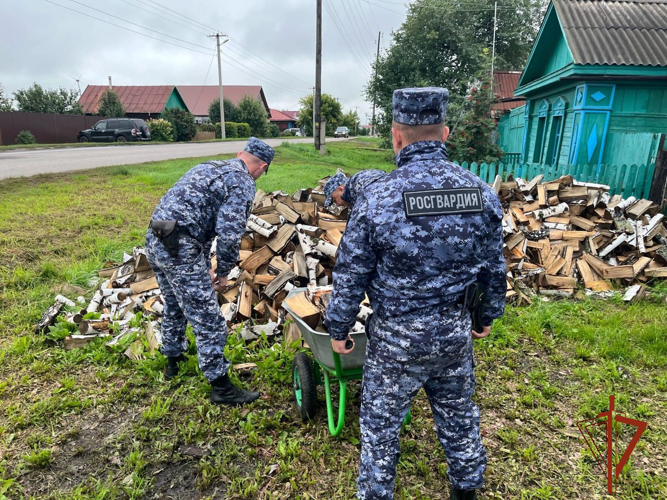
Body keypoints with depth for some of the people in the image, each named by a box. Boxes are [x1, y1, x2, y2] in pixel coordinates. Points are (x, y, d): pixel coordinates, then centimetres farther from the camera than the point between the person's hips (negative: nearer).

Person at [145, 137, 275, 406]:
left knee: (174, 304, 29)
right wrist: (223, 271, 1)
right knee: (208, 320, 1)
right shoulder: (243, 183, -6)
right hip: (179, 249, -10)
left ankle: (173, 359, 48)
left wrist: (205, 265, 24)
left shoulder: (209, 166, 21)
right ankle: (221, 387, 13)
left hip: (155, 240, 10)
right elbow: (230, 233, -16)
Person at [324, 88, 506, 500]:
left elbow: (351, 276, -12)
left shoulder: (377, 197, -19)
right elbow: (494, 269, 3)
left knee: (381, 424, 15)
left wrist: (338, 328, 2)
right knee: (459, 415, 25)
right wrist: (489, 316, 19)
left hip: (395, 337, -4)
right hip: (456, 331, 5)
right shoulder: (482, 193, -6)